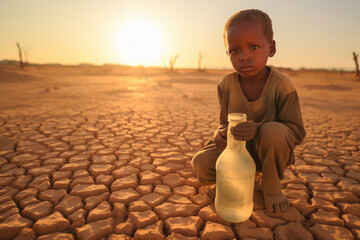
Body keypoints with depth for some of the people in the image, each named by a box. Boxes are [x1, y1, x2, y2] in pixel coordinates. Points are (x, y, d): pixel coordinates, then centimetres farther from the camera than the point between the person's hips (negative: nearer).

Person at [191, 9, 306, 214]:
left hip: (269, 151, -2)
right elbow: (225, 124, -3)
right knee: (201, 163, -19)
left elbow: (297, 132, -19)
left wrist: (258, 129, -37)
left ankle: (272, 186, -7)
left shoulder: (281, 85, -21)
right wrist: (224, 133, -29)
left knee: (273, 131, -36)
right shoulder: (227, 84, -12)